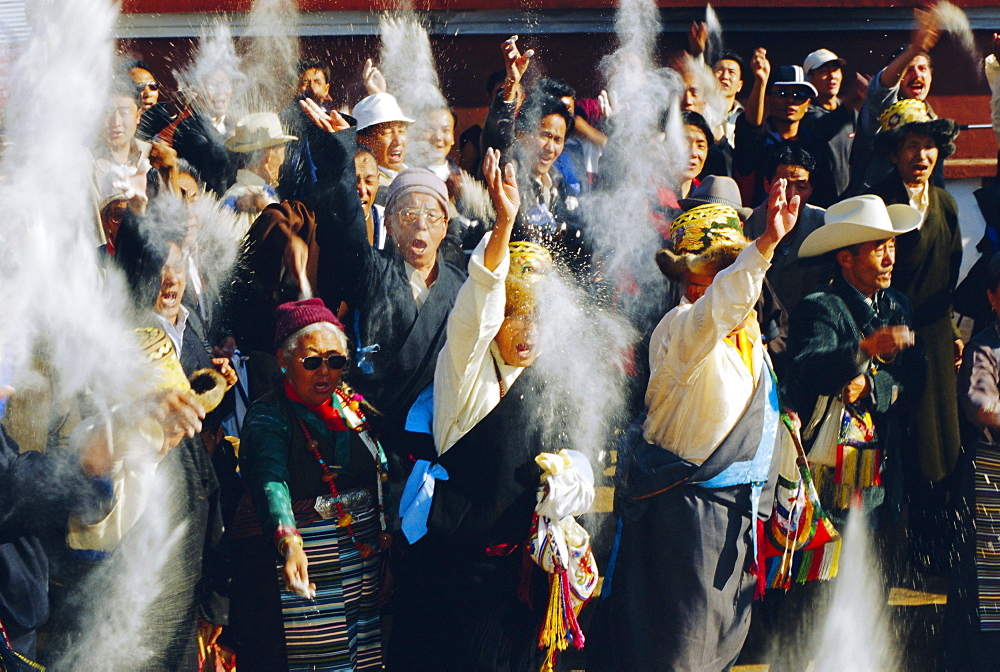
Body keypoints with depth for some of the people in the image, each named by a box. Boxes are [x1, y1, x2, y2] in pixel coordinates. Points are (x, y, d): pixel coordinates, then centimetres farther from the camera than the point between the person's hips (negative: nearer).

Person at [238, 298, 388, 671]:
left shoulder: (350, 405, 9)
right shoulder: (268, 416, -9)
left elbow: (381, 472, 17)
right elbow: (271, 481, -26)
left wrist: (386, 538, 10)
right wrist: (288, 541, -43)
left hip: (367, 566, 6)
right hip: (310, 568, -5)